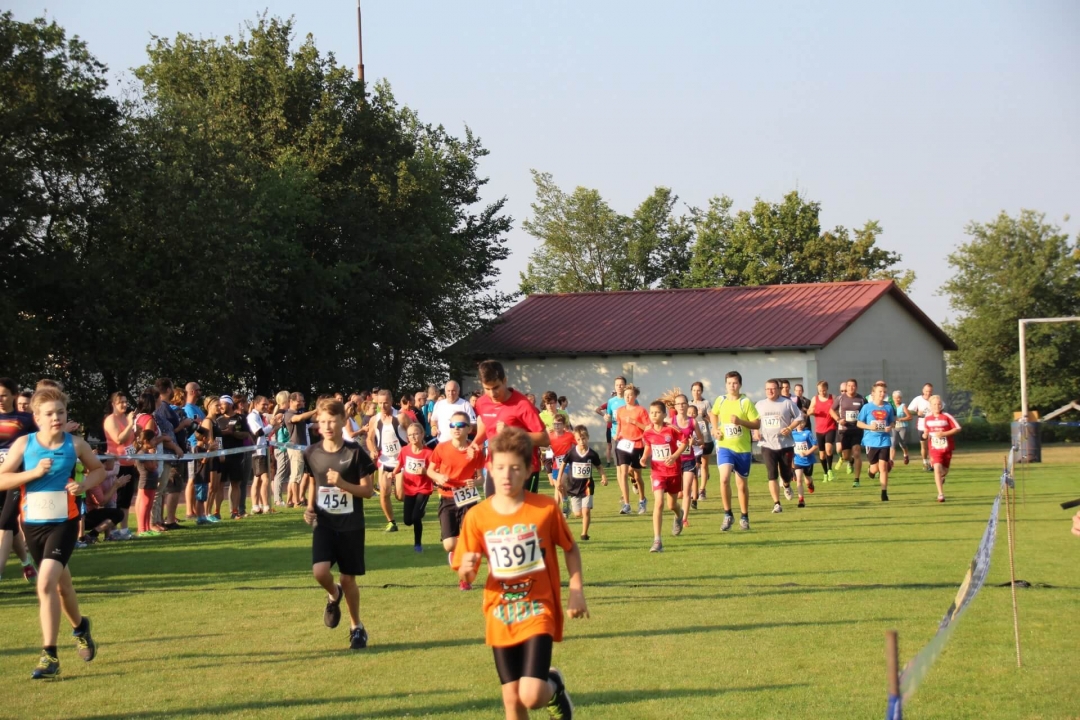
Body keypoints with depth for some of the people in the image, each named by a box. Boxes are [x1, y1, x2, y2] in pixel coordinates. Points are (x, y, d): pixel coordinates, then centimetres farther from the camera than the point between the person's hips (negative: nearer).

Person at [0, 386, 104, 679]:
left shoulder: (75, 444, -4)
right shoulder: (24, 444, -5)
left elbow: (99, 470, 12)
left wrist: (83, 484, -8)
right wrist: (34, 472, -21)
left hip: (64, 522, -3)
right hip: (32, 523, 3)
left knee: (46, 583, -20)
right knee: (61, 583, 20)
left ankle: (49, 655, -15)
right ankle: (80, 626, 50)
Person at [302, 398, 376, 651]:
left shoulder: (355, 453, -10)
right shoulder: (312, 453, 1)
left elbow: (368, 490, -8)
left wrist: (342, 483, -23)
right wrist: (310, 508, 1)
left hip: (350, 525, -2)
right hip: (324, 523, 2)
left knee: (348, 578, 3)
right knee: (320, 571, -18)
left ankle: (356, 627, 26)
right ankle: (333, 595, 18)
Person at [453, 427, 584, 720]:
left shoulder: (545, 509, -10)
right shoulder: (477, 516, -5)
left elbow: (570, 549, 6)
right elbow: (464, 577, 0)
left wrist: (577, 592, -3)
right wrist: (466, 569, -23)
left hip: (538, 611, -3)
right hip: (500, 616, 3)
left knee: (531, 695, -16)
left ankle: (554, 687, 19)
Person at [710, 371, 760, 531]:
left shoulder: (746, 402, -7)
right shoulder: (720, 401, 2)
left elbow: (757, 424, -7)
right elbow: (714, 414, 24)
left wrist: (741, 421, -22)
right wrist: (716, 429, 6)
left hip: (743, 448, -1)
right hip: (725, 447, 1)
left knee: (742, 484, 10)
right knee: (724, 479, -20)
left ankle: (744, 517, 28)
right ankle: (728, 515, -7)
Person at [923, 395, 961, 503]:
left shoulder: (947, 416, -10)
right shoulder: (927, 417, 1)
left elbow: (958, 428, -11)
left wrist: (944, 434, -19)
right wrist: (925, 435, 0)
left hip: (947, 447, 0)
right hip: (935, 448, 0)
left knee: (944, 470, 13)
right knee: (937, 468, -19)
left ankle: (941, 477, 53)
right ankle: (941, 494, -19)